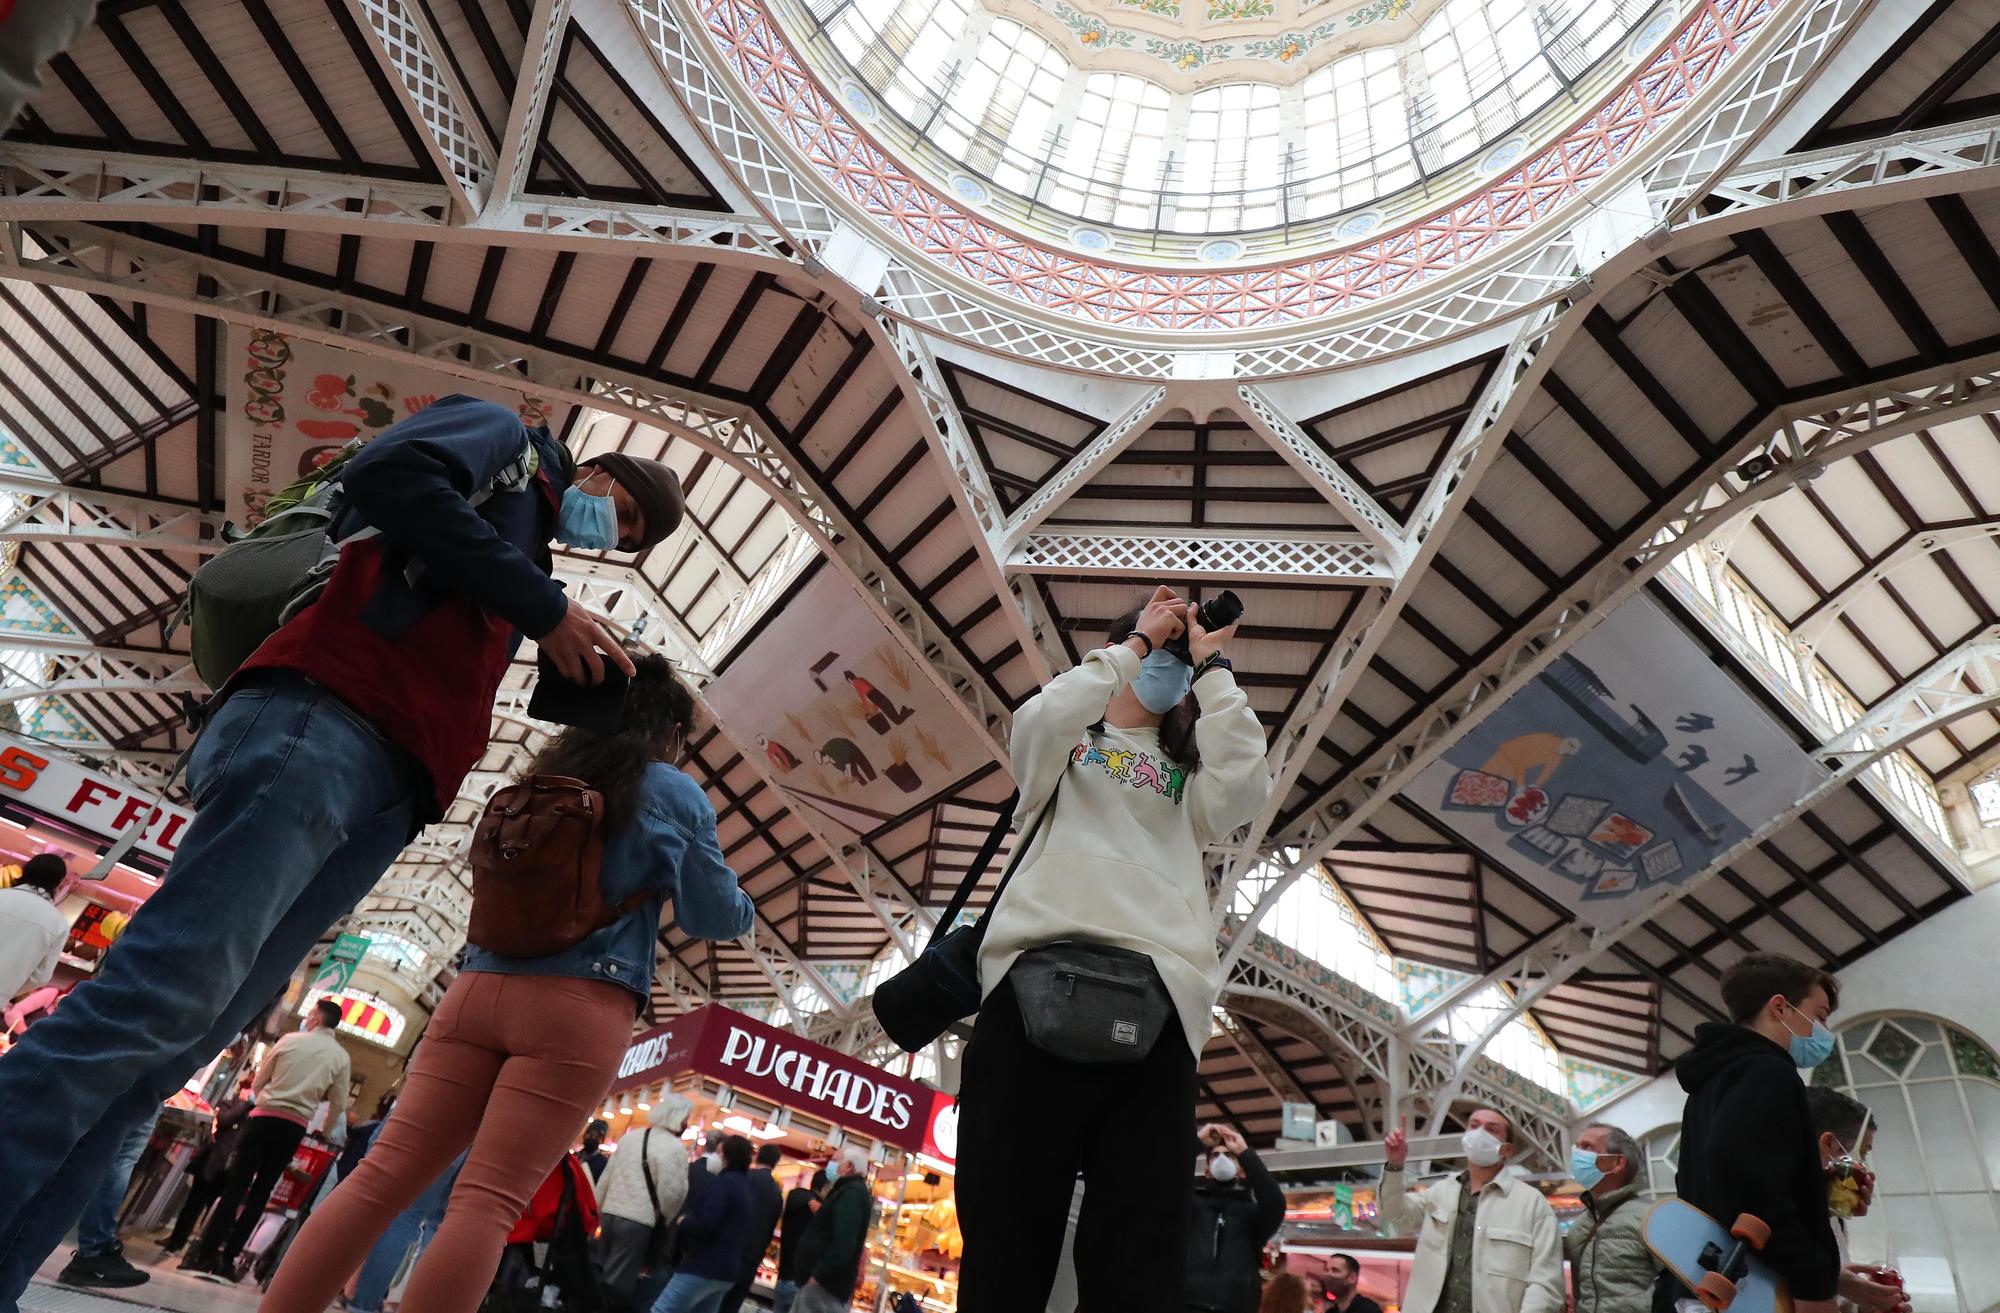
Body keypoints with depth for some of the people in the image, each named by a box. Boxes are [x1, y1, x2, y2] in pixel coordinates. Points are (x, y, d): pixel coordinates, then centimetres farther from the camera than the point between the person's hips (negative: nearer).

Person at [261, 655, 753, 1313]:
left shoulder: (543, 777, 17)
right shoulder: (674, 793, 1)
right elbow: (716, 917, 6)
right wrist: (740, 902, 28)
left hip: (479, 987, 5)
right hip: (579, 1004, -5)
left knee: (383, 1174, 4)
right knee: (489, 1199, -7)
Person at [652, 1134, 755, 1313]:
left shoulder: (722, 1181, -11)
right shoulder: (743, 1185, 17)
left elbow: (705, 1223, -23)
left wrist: (683, 1221, -3)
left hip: (704, 1266, -9)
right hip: (726, 1269, 9)